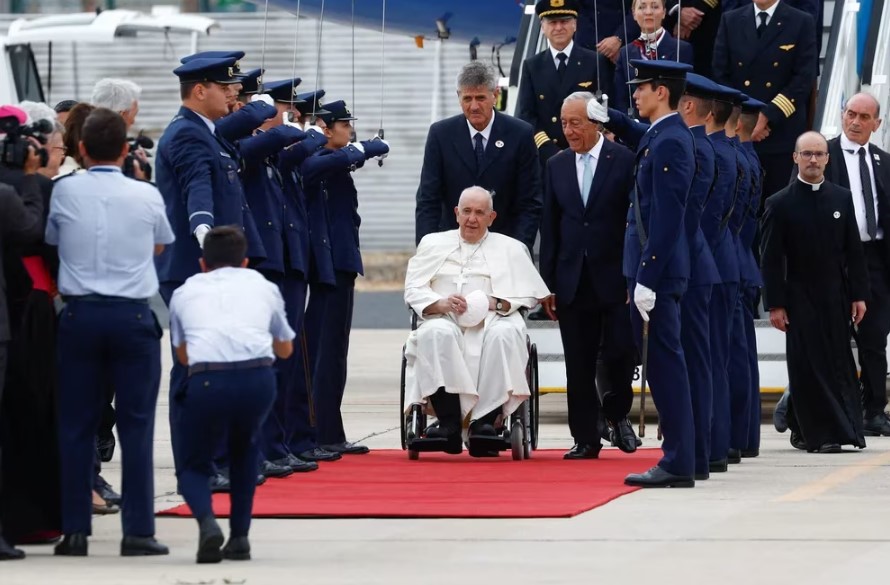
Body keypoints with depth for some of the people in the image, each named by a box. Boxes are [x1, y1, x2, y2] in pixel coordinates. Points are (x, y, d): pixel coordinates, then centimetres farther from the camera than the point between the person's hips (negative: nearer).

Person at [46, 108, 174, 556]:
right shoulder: (146, 196, -2)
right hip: (133, 315, -1)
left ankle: (74, 530, 5)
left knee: (76, 424, 6)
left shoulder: (64, 191, -3)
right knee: (136, 424, 2)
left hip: (79, 315, 1)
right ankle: (138, 531, -1)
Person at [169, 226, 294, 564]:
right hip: (259, 376, 1)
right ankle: (239, 536, 23)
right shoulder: (263, 286, 27)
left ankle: (207, 521, -12)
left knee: (194, 466, 19)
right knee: (245, 447, 33)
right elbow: (285, 349, 43)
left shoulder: (185, 292, 26)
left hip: (207, 379, -1)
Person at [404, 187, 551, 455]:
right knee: (436, 333, -37)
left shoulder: (510, 248, 22)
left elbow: (529, 294, 10)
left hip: (491, 322, 0)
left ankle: (486, 421, -37)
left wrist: (495, 303, -9)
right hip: (445, 320, 0)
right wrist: (440, 303, -10)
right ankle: (449, 421, -39)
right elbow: (413, 291, 11)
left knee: (505, 333, -37)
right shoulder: (433, 244, 23)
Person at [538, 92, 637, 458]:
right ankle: (585, 438, 9)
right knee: (578, 366, 4)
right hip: (573, 283, 4)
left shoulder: (625, 162, -3)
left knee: (621, 355, -6)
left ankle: (617, 414, 20)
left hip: (614, 279, -4)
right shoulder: (557, 166, 10)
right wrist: (548, 283, 7)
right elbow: (550, 228, 11)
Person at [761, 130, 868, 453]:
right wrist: (775, 304, -8)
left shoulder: (842, 199, 7)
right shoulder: (780, 204, -1)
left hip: (836, 299, 2)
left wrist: (859, 294, 2)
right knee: (807, 365, -5)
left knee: (839, 363, 3)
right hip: (800, 298, -2)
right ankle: (821, 434, -3)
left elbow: (854, 251, 8)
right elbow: (771, 258, -3)